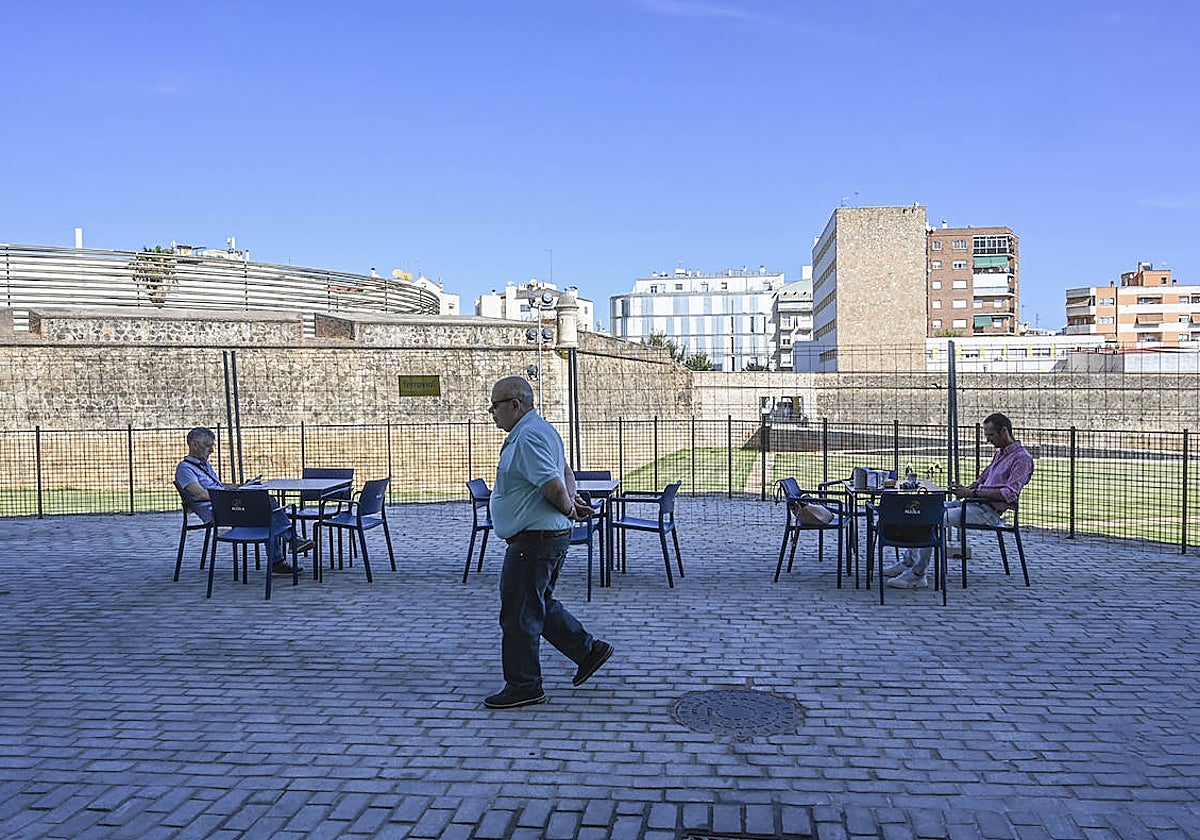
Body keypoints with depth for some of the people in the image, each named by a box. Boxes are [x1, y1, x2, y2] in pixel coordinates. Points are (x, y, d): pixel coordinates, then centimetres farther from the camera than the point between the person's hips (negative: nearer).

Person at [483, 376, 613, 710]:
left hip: (534, 539, -11)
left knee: (519, 614, 0)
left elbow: (553, 485, -28)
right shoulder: (538, 431, 16)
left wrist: (568, 508, -9)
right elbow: (565, 474, 24)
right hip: (550, 535, 11)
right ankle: (589, 650, 28)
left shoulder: (529, 436, -20)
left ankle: (523, 686, 10)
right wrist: (571, 500, 6)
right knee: (541, 605, 22)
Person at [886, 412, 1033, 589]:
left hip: (989, 511, -10)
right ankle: (908, 562, 3)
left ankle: (917, 575, -22)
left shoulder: (1023, 458, -9)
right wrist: (967, 488, 5)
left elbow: (1009, 494, -20)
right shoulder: (999, 453, 21)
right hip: (974, 503, 10)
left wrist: (972, 492, -20)